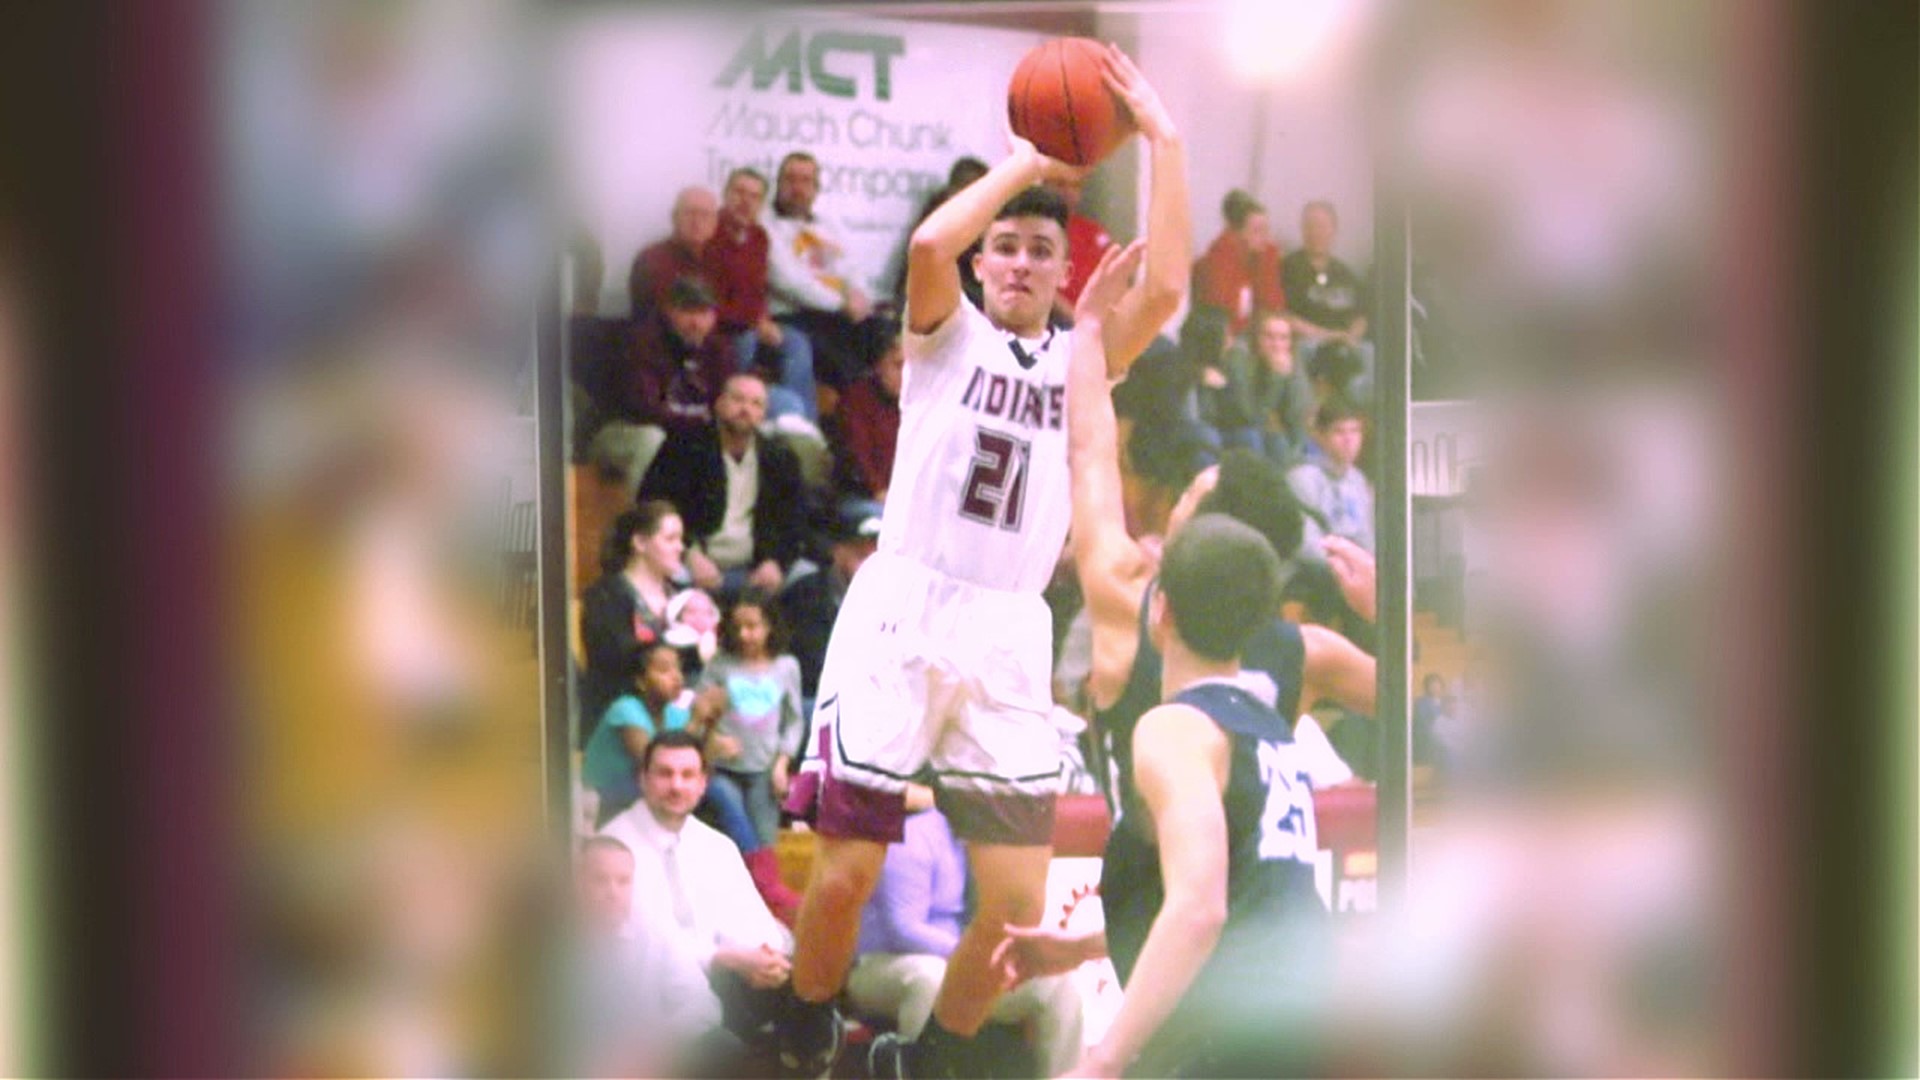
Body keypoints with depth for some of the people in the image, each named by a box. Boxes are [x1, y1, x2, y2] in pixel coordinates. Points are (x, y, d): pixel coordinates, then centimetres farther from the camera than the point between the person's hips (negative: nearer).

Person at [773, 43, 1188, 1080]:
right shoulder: (948, 334, 8)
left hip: (1008, 639, 3)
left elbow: (1162, 289, -4)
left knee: (1016, 904, -4)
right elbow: (928, 243, -14)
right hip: (901, 612, -2)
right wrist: (1025, 161, -7)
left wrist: (1163, 141, -6)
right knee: (844, 875, -4)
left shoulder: (1079, 359, 14)